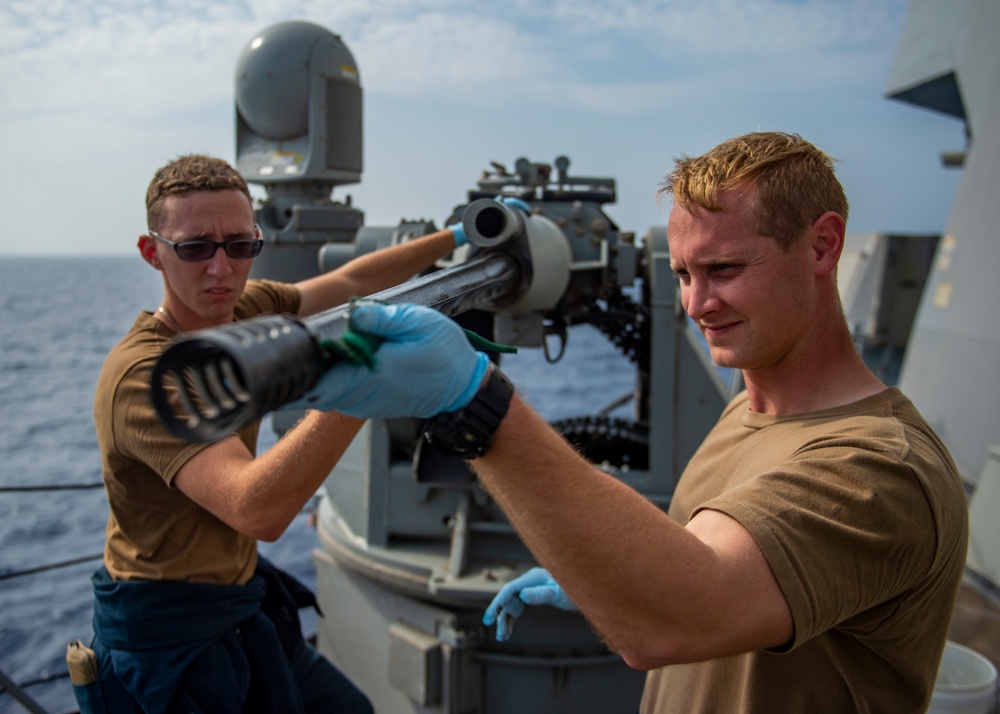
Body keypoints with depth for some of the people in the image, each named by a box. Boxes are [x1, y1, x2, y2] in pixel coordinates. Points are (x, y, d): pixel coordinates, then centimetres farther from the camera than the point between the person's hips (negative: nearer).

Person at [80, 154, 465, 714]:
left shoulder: (243, 307, -3)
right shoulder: (143, 374, -28)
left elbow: (352, 280, 12)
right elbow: (256, 510, -40)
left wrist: (459, 236, 15)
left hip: (241, 603, 8)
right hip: (167, 631, -7)